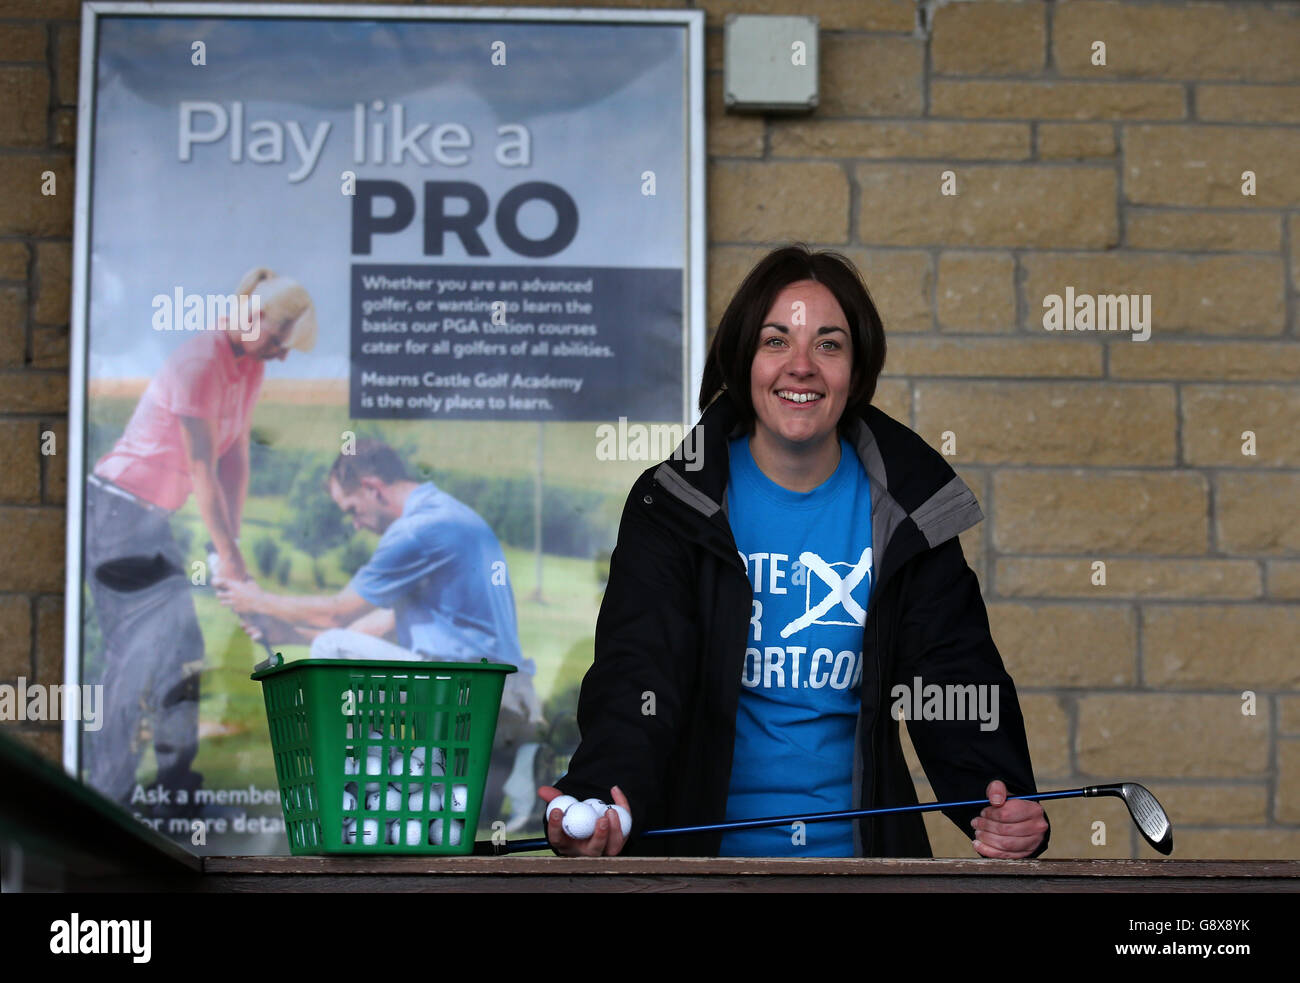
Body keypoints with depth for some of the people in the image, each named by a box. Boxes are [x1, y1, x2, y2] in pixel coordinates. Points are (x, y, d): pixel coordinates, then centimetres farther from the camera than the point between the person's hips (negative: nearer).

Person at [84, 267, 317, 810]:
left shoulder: (250, 367, 4)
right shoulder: (198, 364, -23)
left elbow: (236, 459, 4)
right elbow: (203, 470, -23)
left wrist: (231, 547, -1)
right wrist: (229, 556, -20)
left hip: (153, 518, 9)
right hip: (117, 510, -9)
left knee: (182, 645, 8)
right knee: (139, 650, -10)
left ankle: (177, 781, 13)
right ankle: (106, 798, -6)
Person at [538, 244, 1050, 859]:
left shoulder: (910, 515, 4)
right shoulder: (671, 506, -2)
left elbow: (956, 675, -1)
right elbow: (639, 673, -12)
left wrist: (1002, 804, -20)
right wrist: (598, 799, -31)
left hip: (858, 844, 1)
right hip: (703, 843, -1)